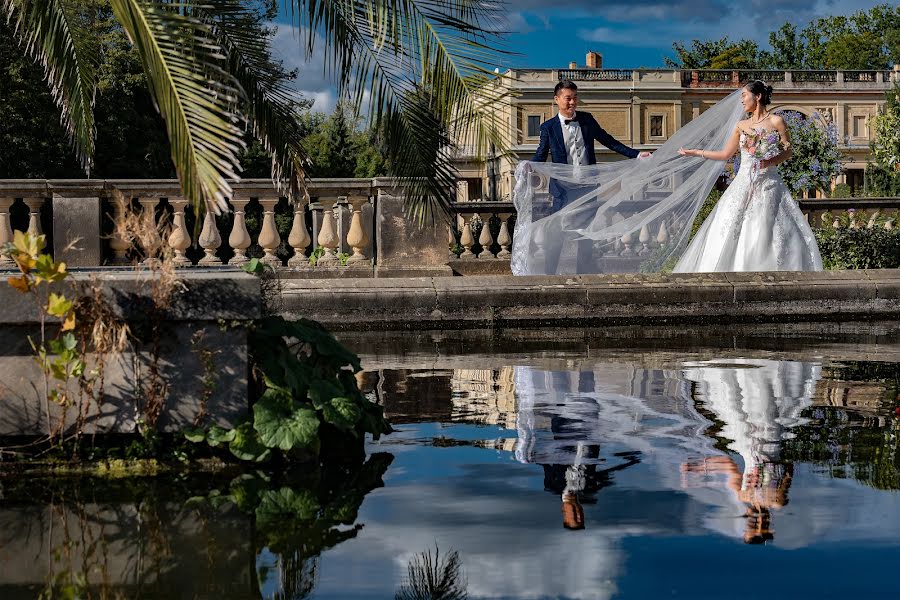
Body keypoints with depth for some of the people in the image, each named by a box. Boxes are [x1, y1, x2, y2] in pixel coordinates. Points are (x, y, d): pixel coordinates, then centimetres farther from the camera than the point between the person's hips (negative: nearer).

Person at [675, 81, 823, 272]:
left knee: (765, 235, -11)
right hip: (743, 184, 4)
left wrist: (771, 161, -17)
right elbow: (725, 154, 19)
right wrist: (695, 152, 20)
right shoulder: (741, 126, 13)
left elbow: (787, 152, 0)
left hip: (767, 186, -4)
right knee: (730, 236, -5)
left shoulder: (776, 122, 0)